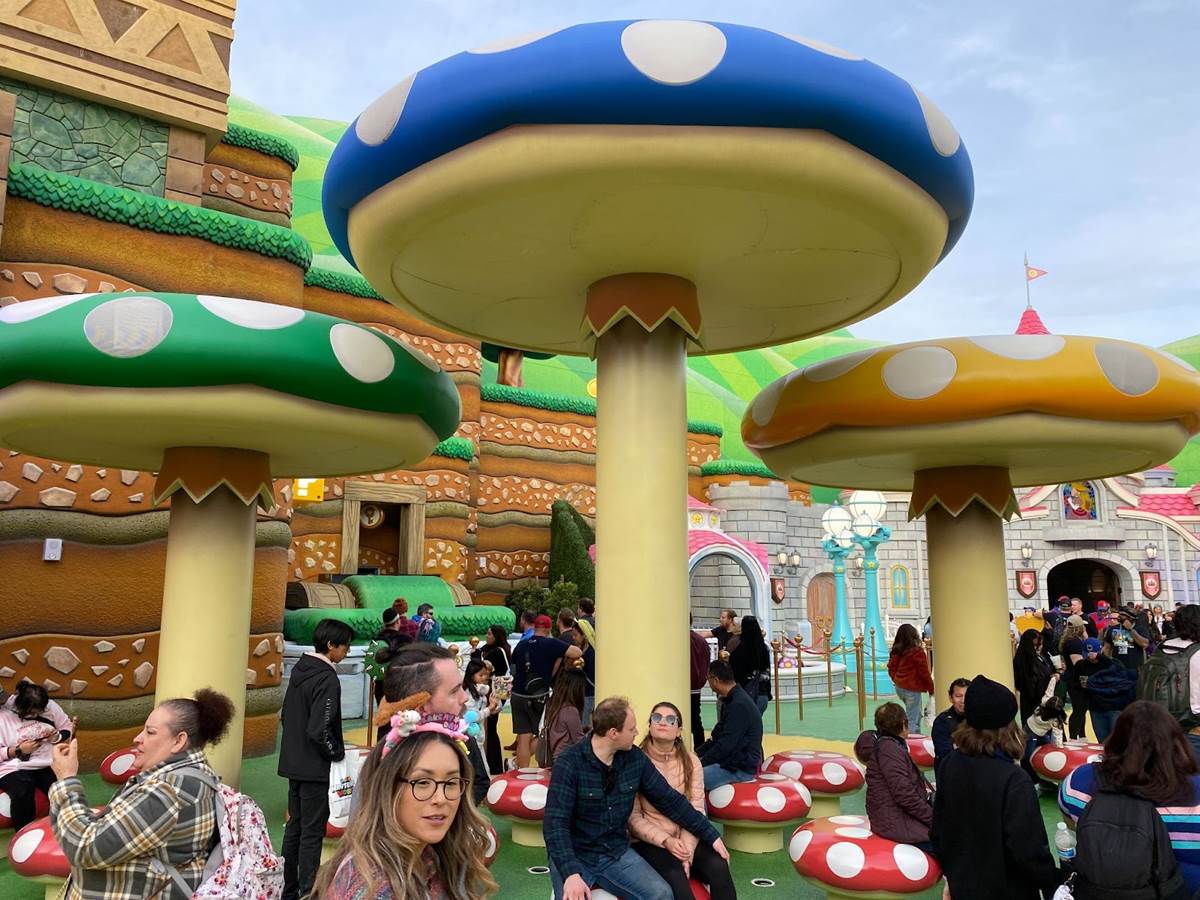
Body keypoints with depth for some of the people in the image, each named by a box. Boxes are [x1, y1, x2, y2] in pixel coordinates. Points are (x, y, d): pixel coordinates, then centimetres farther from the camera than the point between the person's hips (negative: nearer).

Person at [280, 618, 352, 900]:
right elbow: (319, 730, -26)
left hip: (293, 763, 9)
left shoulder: (299, 670, 6)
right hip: (315, 769, -9)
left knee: (294, 827, 18)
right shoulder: (327, 679, -21)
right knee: (312, 833, 1)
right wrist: (338, 753, -11)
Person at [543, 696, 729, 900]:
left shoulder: (635, 759, -2)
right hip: (575, 855, -4)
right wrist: (570, 873, -34)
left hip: (617, 853, 4)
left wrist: (711, 835, 7)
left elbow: (670, 800, 6)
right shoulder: (570, 764, -17)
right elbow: (556, 824, -21)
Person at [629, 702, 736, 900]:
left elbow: (696, 810, -2)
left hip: (685, 839, 3)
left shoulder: (691, 761, 4)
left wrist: (687, 847, -17)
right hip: (649, 841, -3)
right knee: (675, 876, -32)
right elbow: (633, 817, -9)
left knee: (718, 866, -24)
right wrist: (666, 841, -19)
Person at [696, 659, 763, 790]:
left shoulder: (739, 705, -21)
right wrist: (697, 753, 9)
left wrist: (700, 763, -14)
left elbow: (726, 745, -22)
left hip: (742, 768, -10)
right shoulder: (731, 700, 13)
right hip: (730, 760, 10)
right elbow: (717, 735, 19)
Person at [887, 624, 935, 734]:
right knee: (912, 719, 0)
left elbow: (891, 668, 5)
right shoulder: (917, 652, -17)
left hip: (899, 687, 7)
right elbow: (924, 672, -11)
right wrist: (931, 688, 0)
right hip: (912, 688, -7)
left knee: (916, 714, 26)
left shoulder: (895, 651, 0)